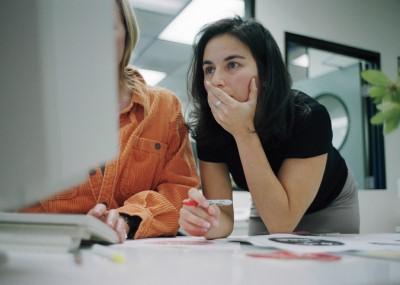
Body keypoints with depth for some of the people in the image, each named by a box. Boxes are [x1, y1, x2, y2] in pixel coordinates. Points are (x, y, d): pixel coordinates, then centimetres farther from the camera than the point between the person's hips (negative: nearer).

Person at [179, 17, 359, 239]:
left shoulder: (308, 116, -37)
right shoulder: (208, 126, -26)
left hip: (329, 208, -2)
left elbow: (281, 223, -41)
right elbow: (223, 217, -28)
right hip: (267, 210, 3)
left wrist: (244, 133, -46)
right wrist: (207, 222, -52)